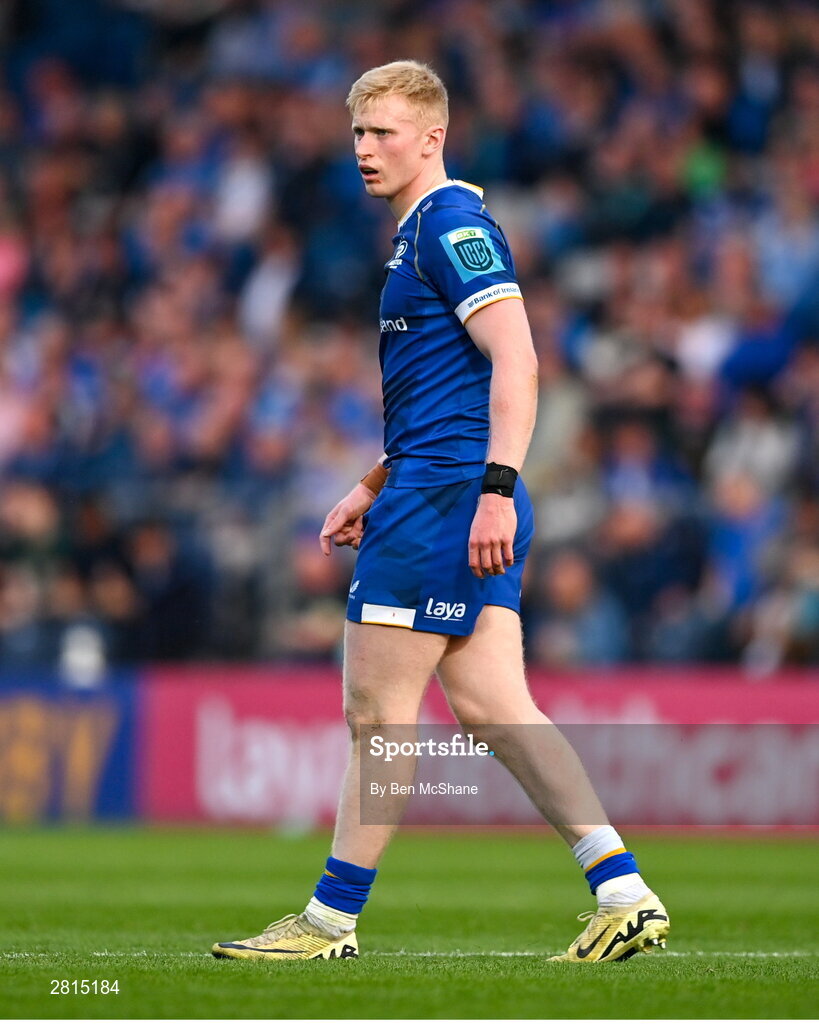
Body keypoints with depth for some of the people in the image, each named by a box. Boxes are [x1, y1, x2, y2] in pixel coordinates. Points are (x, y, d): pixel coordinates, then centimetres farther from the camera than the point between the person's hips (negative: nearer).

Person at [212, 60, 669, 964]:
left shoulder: (453, 223, -10)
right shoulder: (422, 233, 22)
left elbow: (514, 361, -20)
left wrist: (495, 488, -26)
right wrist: (373, 489, 28)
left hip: (445, 500, -10)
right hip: (443, 494, 10)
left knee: (377, 703, -4)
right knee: (488, 704, 4)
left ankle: (332, 921, 2)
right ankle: (624, 897, -1)